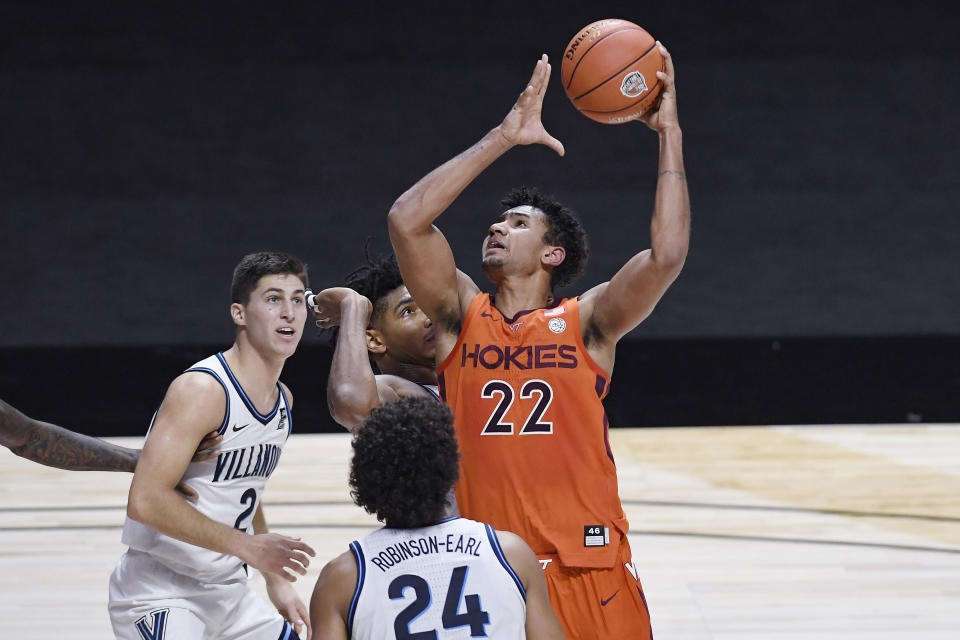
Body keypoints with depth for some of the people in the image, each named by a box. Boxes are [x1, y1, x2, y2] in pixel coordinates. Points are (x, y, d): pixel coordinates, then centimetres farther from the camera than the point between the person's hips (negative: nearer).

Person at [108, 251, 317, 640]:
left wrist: (277, 583, 18)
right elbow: (145, 500, -28)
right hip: (159, 598, -9)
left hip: (226, 593, 9)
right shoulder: (201, 390, -20)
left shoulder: (283, 400, 9)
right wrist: (246, 546, -25)